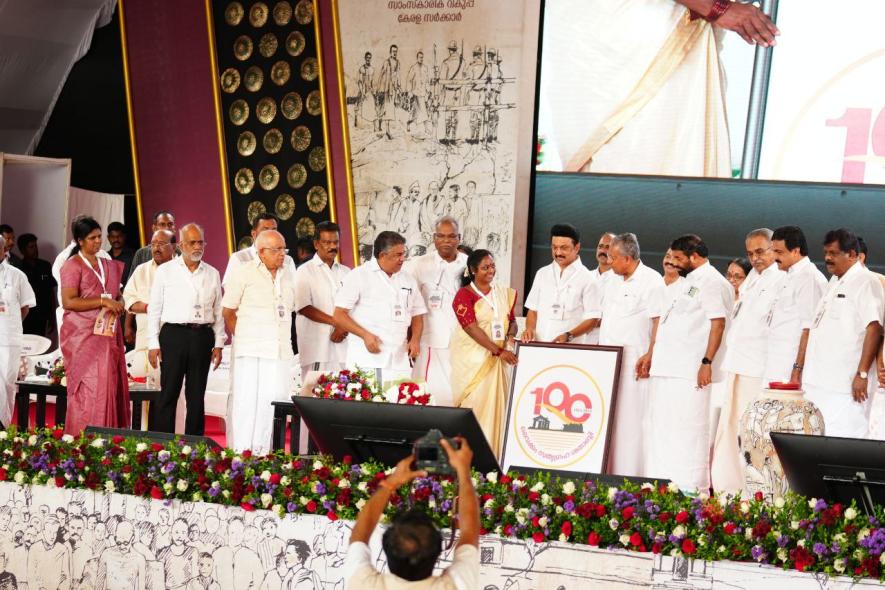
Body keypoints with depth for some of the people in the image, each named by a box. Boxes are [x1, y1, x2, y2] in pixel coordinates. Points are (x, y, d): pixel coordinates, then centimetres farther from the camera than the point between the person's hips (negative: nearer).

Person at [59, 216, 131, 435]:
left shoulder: (109, 266, 17)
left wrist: (118, 304, 5)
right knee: (88, 389, -9)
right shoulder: (73, 266, -2)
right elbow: (68, 302, -13)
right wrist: (103, 301, -16)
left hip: (108, 335, 6)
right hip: (83, 335, -6)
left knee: (110, 387, 0)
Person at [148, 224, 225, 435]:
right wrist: (153, 344, -3)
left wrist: (219, 344, 7)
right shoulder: (165, 271, 4)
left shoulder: (212, 274, 12)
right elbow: (154, 310, 4)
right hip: (174, 333, -3)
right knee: (168, 393, -4)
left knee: (197, 395, 7)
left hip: (203, 336, 3)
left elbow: (219, 312, 14)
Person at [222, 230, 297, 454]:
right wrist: (242, 337, -1)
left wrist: (284, 339, 12)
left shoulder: (287, 278, 15)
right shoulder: (243, 273, -1)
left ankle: (262, 453, 8)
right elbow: (227, 311, 1)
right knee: (246, 401, -7)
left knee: (275, 400, 1)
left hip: (280, 351, 5)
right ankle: (240, 455, -3)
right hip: (251, 351, -5)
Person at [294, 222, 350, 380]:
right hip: (317, 346, -4)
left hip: (343, 344, 4)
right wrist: (336, 322, -10)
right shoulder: (305, 271, 4)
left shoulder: (345, 272, 16)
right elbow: (303, 308, -7)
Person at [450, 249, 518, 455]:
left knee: (496, 404, 2)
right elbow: (471, 328, -14)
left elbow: (512, 320, 19)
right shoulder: (464, 295, -4)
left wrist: (510, 336, -5)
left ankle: (493, 455, 8)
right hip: (472, 359, -5)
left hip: (498, 359, 5)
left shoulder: (504, 293, 12)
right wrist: (498, 350, -21)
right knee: (474, 406, -6)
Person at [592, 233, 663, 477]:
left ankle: (630, 478, -4)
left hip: (634, 363, -7)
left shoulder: (652, 281, -6)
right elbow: (598, 317, 23)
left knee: (630, 419, -7)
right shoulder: (612, 282, 17)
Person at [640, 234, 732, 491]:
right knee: (661, 426, 12)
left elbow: (718, 323, -16)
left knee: (688, 428, -9)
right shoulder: (689, 282, 22)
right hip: (667, 368, 10)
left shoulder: (712, 282, -7)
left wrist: (707, 362, -21)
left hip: (691, 372, -10)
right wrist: (651, 354, 24)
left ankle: (692, 488, -6)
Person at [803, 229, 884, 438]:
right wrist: (803, 369, 22)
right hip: (818, 382, 9)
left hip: (845, 386, -9)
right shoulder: (834, 282, 19)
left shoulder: (866, 282, -8)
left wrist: (862, 374, -20)